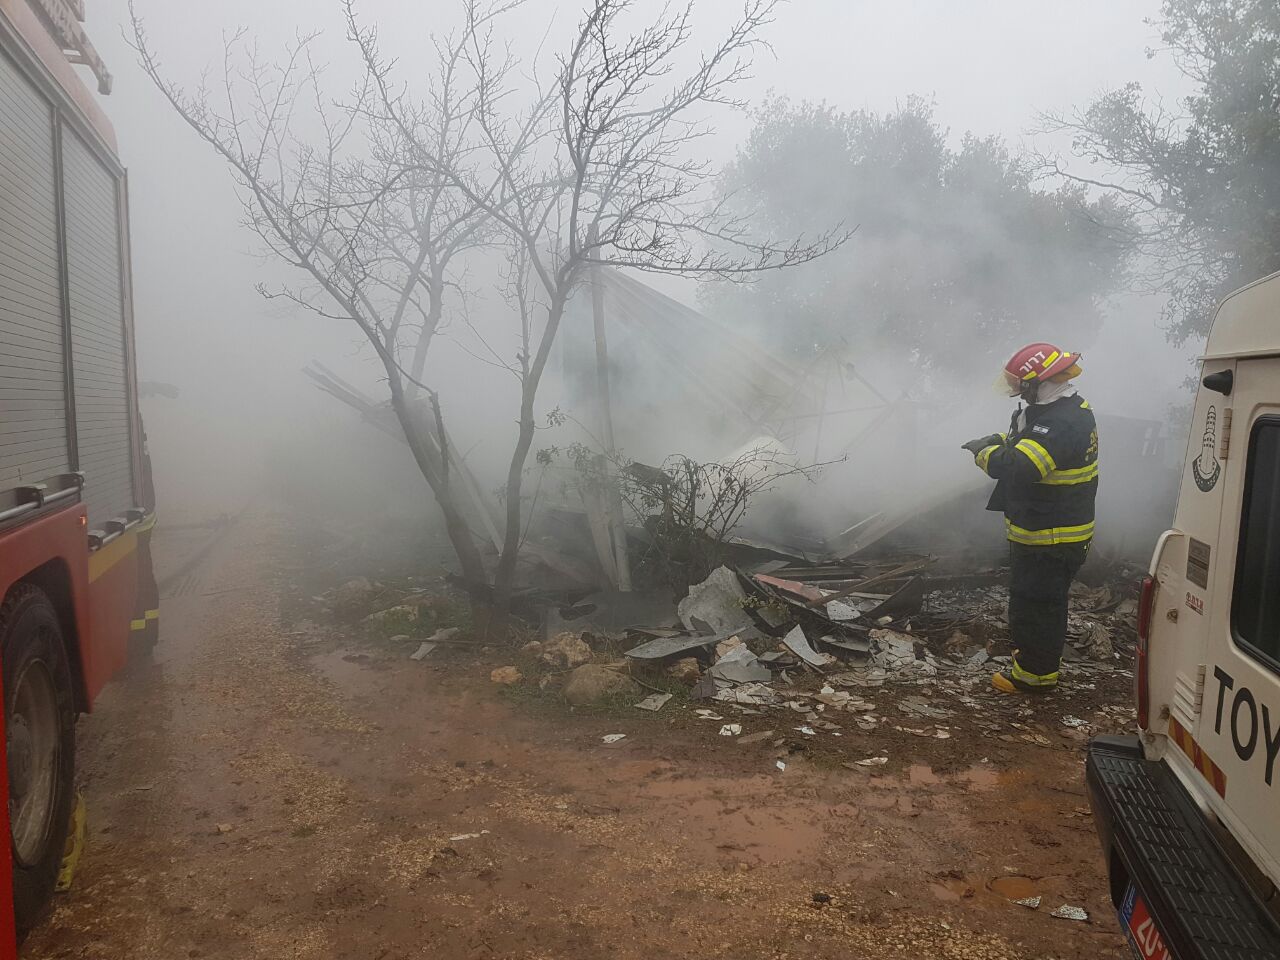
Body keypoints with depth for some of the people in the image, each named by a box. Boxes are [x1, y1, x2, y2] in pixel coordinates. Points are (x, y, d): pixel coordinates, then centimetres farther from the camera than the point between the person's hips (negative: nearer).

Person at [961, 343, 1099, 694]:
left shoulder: (1061, 425, -28)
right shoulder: (1071, 410, 8)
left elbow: (1017, 468, -36)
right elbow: (1023, 439, 22)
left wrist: (984, 452, -18)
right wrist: (996, 441, 2)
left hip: (1049, 539, -11)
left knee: (1035, 601, 3)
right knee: (1037, 597, 25)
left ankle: (1036, 672, 17)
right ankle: (1034, 652, 43)